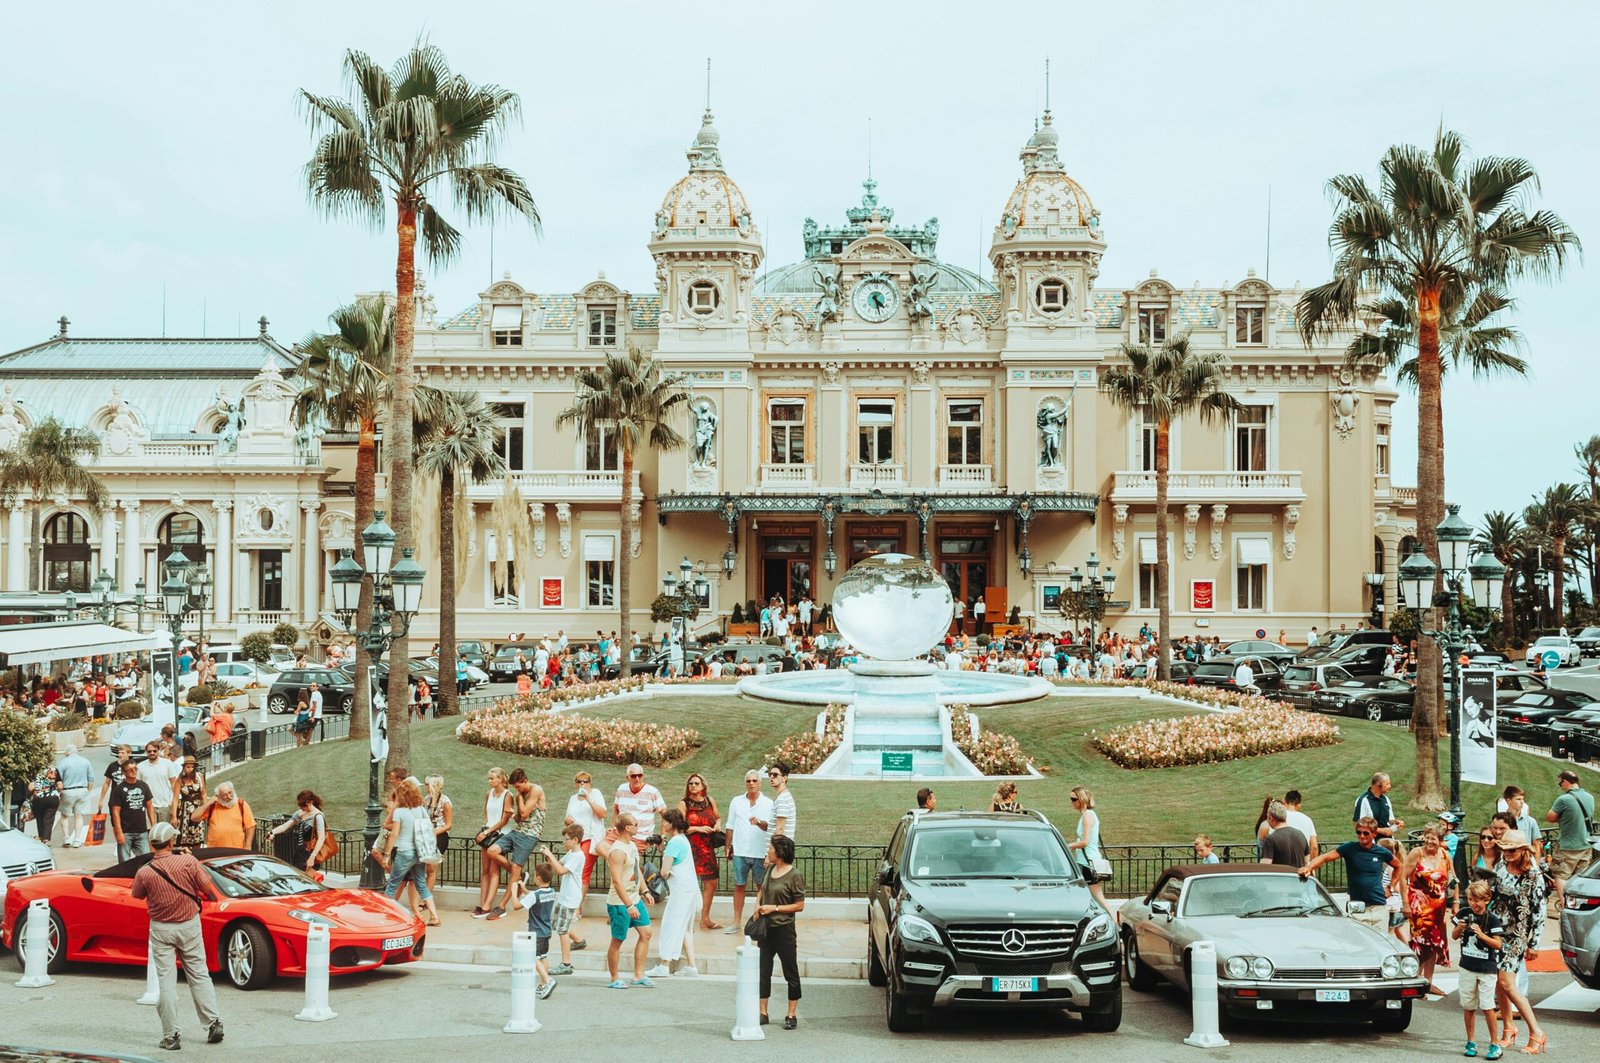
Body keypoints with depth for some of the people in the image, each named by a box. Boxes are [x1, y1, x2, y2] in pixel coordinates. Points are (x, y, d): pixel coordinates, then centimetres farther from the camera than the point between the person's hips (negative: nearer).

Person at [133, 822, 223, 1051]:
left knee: (166, 982, 4)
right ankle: (214, 1023, 8)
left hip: (161, 929, -1)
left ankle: (171, 1036, 4)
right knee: (199, 975, 12)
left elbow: (136, 895, 6)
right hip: (189, 924, 1)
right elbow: (207, 888, -9)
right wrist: (211, 898, 11)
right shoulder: (188, 861, -14)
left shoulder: (144, 872, -14)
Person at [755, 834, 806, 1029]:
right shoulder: (770, 869, 7)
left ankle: (791, 1015, 12)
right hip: (765, 928, 7)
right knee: (763, 971, 9)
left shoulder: (794, 875, -13)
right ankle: (763, 1013, 17)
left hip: (784, 929, -7)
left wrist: (774, 908, -16)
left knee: (791, 973, 4)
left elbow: (799, 905, -11)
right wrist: (757, 906, 1)